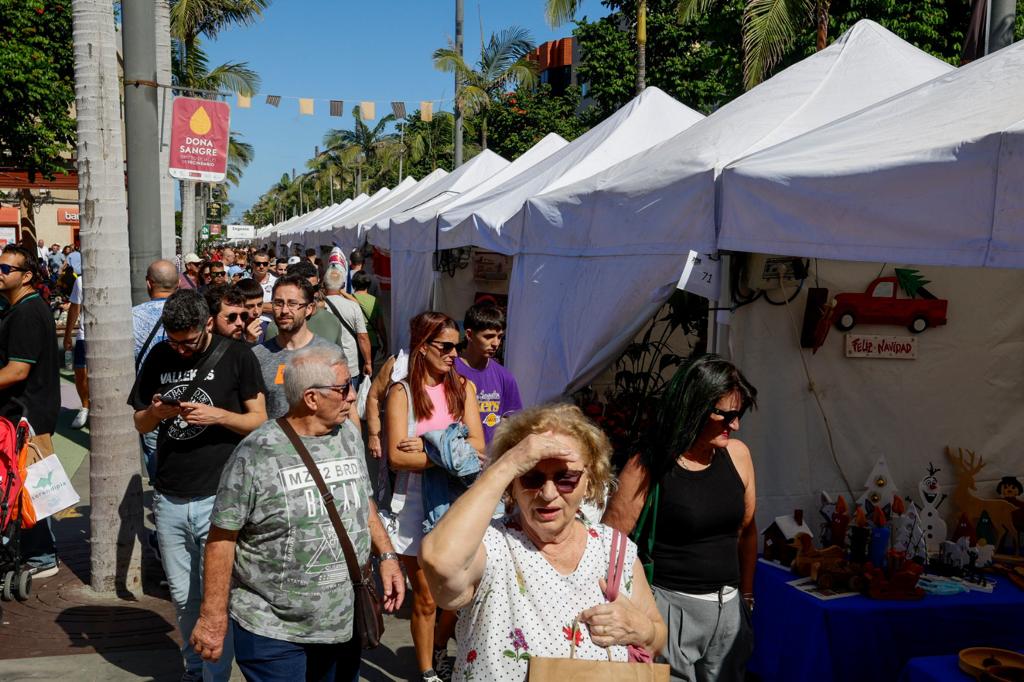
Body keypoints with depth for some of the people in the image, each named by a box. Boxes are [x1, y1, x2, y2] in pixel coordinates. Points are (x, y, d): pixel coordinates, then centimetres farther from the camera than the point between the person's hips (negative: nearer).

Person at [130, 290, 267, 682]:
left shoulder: (236, 356, -5)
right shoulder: (159, 357, 7)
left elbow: (259, 420, -2)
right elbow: (140, 424, 13)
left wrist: (217, 415, -18)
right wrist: (156, 412, -9)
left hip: (219, 498, -4)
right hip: (169, 499, 4)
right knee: (183, 598, 14)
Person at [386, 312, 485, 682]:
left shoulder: (463, 388, 4)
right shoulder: (402, 392, -5)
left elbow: (477, 445, -6)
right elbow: (397, 456, -14)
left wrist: (428, 445, -15)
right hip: (415, 502, -3)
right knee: (425, 598, 7)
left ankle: (440, 651, 37)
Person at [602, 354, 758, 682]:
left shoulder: (738, 455, 1)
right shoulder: (647, 468, -14)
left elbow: (746, 531, 12)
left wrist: (746, 596, 16)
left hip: (728, 608, 5)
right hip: (672, 606, -5)